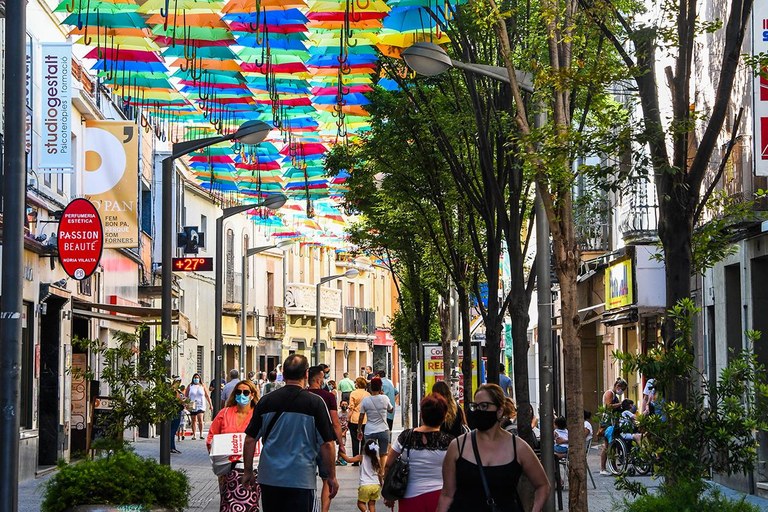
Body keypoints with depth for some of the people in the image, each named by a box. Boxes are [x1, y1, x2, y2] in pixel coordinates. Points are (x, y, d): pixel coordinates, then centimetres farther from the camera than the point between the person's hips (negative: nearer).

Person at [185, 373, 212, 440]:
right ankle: (193, 435, 12)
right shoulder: (190, 386, 7)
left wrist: (210, 405, 8)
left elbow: (207, 396, 10)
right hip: (192, 406, 1)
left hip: (201, 406, -1)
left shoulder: (202, 386, 7)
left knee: (200, 419, -15)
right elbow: (185, 395, 8)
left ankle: (201, 434, -11)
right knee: (194, 420, 5)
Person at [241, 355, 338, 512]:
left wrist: (248, 471, 16)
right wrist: (332, 477, 2)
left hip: (269, 478, 3)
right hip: (301, 479, -3)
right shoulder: (315, 402, -8)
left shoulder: (266, 401, 1)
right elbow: (327, 444, -7)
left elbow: (250, 440, 4)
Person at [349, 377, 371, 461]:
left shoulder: (353, 393, -5)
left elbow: (351, 408, -6)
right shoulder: (368, 394, 4)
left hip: (355, 420, -3)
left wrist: (348, 419, 1)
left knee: (355, 441, 3)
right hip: (366, 421, 3)